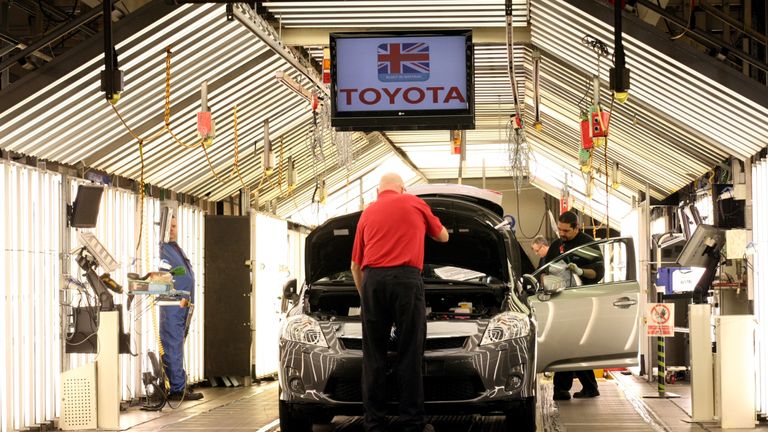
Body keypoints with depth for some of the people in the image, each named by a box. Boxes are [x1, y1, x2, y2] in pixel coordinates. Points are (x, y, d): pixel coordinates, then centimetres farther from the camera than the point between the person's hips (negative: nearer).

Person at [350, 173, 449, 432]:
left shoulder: (367, 213, 22)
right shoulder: (416, 204, 15)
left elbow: (355, 263, 22)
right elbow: (443, 236, 30)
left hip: (372, 280, 2)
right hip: (406, 278, -2)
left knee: (374, 357, 6)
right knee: (410, 355, 2)